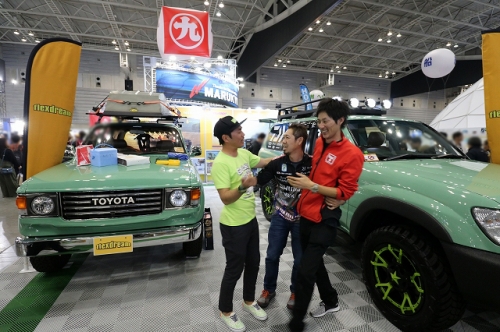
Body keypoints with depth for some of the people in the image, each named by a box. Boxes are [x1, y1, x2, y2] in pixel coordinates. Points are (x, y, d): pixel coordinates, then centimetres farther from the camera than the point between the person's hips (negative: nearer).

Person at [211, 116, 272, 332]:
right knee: (234, 269, 8)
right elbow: (225, 198, -27)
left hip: (251, 220, 8)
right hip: (233, 226, -8)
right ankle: (225, 311, 33)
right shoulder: (220, 164, -24)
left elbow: (263, 163, 17)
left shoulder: (244, 154, 1)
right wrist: (243, 187, -44)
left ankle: (249, 301, 44)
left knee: (253, 263, 21)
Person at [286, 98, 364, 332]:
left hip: (325, 220, -8)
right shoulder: (319, 143, 7)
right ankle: (331, 302, 46)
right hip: (306, 214, 8)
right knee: (314, 263, 22)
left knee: (305, 271, -6)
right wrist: (305, 184, 3)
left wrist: (312, 186, -24)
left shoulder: (351, 154, -15)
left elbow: (345, 192, -14)